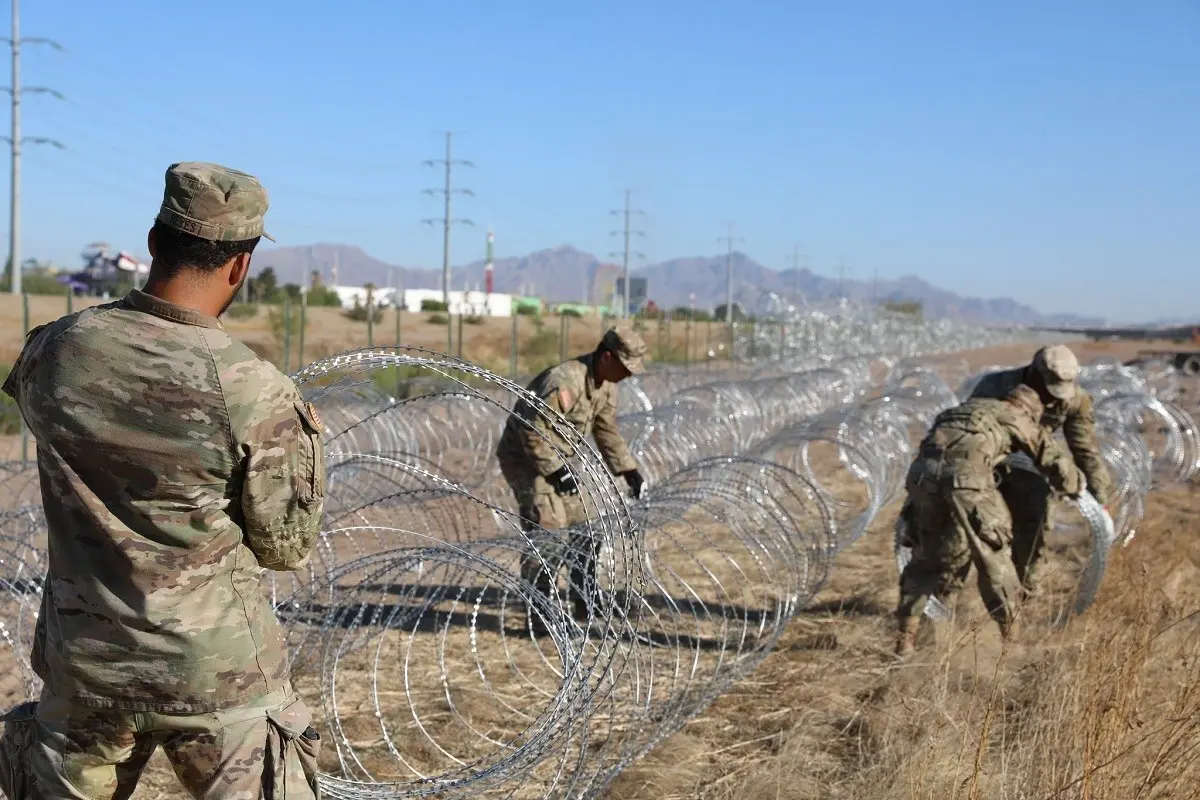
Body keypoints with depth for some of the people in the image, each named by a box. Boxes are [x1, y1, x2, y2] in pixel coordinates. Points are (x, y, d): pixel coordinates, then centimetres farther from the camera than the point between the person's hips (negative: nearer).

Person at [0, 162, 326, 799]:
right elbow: (285, 547, -8)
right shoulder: (255, 391, -20)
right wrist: (304, 435, 5)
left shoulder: (53, 352, -8)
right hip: (217, 669, -3)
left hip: (85, 661, 4)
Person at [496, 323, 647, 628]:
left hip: (557, 459, 9)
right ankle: (539, 614, -8)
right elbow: (533, 432, -28)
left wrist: (630, 471, 4)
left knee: (583, 529, 11)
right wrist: (558, 470, -28)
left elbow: (607, 431, 10)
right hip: (525, 457, -9)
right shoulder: (565, 382, -30)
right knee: (546, 532, -15)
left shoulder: (606, 385, -1)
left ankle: (585, 604, 23)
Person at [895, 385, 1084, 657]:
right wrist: (1077, 485, 48)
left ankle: (906, 635, 15)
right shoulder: (1021, 419, 25)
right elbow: (1058, 464, 27)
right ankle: (1010, 632, 23)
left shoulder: (969, 406, 38)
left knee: (927, 554, 20)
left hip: (922, 470, 5)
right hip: (966, 475, -4)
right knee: (992, 551, 15)